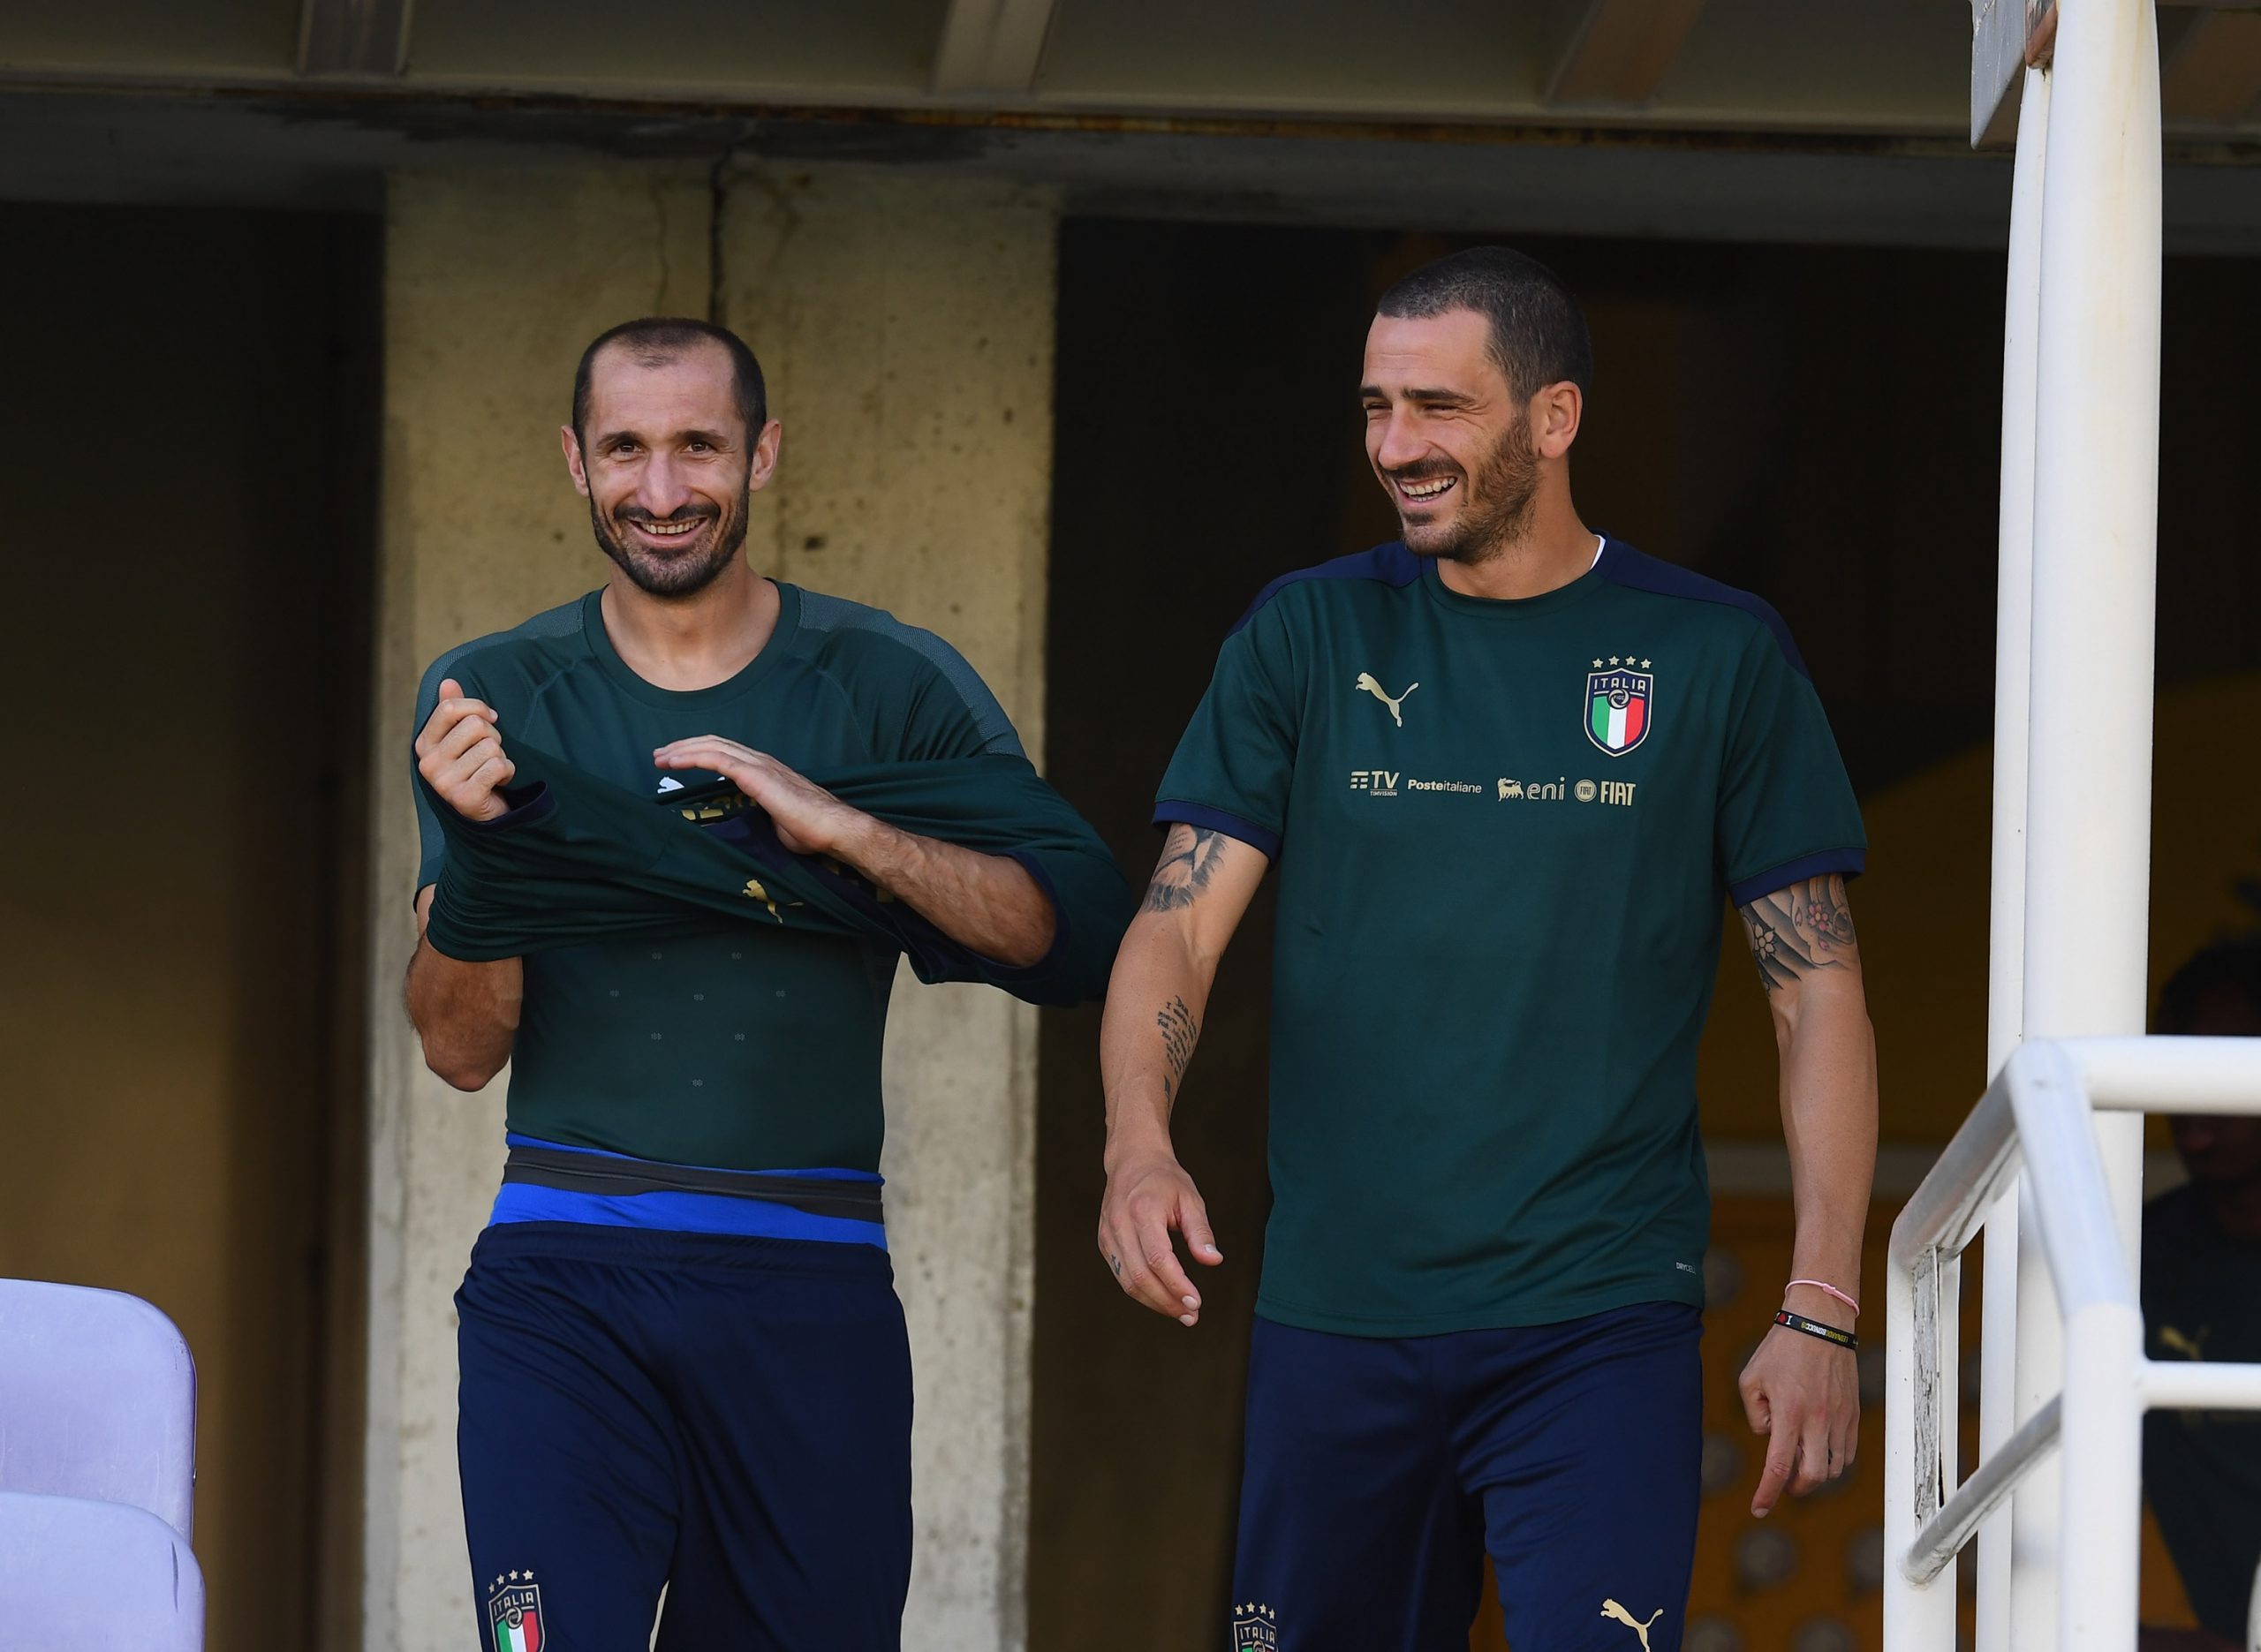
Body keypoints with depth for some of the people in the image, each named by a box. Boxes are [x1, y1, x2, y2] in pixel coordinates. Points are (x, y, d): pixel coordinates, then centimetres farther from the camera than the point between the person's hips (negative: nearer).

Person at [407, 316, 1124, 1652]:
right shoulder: (498, 697, 8)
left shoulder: (890, 688, 5)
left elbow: (1080, 940, -5)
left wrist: (846, 829, -15)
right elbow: (463, 1047, 4)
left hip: (809, 1288, 0)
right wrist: (475, 849, -14)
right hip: (563, 1285, 0)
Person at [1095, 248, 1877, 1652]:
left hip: (1600, 1325, -2)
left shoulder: (1717, 656, 3)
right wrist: (1139, 1144, -20)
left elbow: (1820, 992, 4)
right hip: (1335, 1316, 2)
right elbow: (1179, 923, 0)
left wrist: (1822, 1310, -4)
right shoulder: (1308, 637, 7)